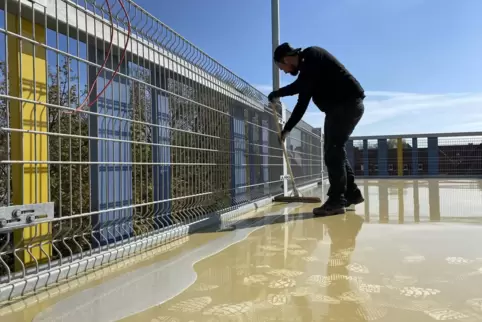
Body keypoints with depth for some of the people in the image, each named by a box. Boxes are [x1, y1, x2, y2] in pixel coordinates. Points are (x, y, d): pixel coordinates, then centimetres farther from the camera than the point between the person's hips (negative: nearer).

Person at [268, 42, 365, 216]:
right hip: (337, 107, 10)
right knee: (333, 150, 11)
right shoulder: (307, 68, 17)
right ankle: (352, 193, 20)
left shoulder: (312, 55, -10)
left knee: (334, 151, -13)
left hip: (349, 103, -10)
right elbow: (302, 104, 20)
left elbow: (300, 86, -21)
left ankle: (336, 201, -10)